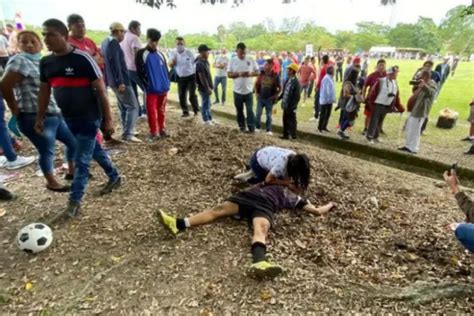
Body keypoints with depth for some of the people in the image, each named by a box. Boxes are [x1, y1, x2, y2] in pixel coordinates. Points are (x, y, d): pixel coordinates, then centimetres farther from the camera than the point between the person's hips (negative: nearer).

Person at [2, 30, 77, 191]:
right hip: (35, 118, -8)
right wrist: (15, 109, -11)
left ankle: (72, 171, 36)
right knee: (47, 152, 2)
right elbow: (5, 86, -19)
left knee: (73, 142, 15)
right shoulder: (20, 61, -11)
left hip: (56, 114, 8)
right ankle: (51, 182, 23)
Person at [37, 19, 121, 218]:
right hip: (69, 118, 7)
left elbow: (101, 90, -14)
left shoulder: (82, 59, -15)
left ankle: (74, 202, 9)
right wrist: (40, 117, 15)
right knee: (94, 150, 20)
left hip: (89, 117, -7)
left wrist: (108, 119, -15)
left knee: (81, 160, -2)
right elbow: (44, 91, 16)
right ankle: (114, 177, 40)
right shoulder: (46, 62, 6)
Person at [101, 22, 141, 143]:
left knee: (124, 107, 17)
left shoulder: (106, 42, 17)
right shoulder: (113, 43, -13)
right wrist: (120, 82, -24)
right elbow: (115, 63, -21)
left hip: (113, 81, 10)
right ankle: (128, 134, -11)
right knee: (133, 106, -8)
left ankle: (126, 132, 23)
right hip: (120, 80, -10)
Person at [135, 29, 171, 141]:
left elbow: (166, 69, 18)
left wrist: (167, 83, 6)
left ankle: (162, 129, 26)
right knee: (152, 111, -2)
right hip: (151, 89, -5)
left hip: (163, 88, 5)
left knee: (162, 110, 14)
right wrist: (147, 85, -12)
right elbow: (140, 72, -7)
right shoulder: (141, 54, -3)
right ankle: (154, 132, 7)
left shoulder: (160, 54, 15)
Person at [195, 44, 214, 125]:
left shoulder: (205, 61, 8)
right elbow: (202, 78, -24)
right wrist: (208, 88, -21)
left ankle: (209, 119, 29)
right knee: (205, 104, 2)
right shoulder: (200, 63, -22)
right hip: (204, 88, -9)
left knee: (208, 103, 17)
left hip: (207, 86, 9)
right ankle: (205, 120, 15)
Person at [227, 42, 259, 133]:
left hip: (248, 90, -1)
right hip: (237, 91, 1)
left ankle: (252, 128, 5)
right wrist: (238, 74, -20)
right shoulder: (232, 61, -1)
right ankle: (242, 127, 24)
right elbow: (229, 74, -3)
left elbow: (257, 72, 3)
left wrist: (250, 74, -18)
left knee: (250, 110, -1)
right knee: (239, 111, 11)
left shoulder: (251, 60, 0)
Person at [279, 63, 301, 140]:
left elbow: (297, 96, -17)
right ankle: (285, 134, 26)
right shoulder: (288, 80, 9)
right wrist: (279, 98, 10)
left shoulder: (296, 82, -14)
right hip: (285, 105, 8)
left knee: (291, 121, 4)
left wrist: (292, 106, -21)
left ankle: (292, 135, 16)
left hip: (291, 106, -8)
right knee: (285, 120, 15)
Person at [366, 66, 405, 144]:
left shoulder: (395, 84, 7)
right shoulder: (381, 81, -12)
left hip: (386, 106, 6)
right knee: (374, 121, -2)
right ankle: (369, 137, 9)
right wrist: (371, 103, -14)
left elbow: (396, 97, 9)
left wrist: (400, 107, 5)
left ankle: (376, 136, 28)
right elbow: (373, 92, -11)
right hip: (377, 105, -6)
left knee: (380, 122, 16)